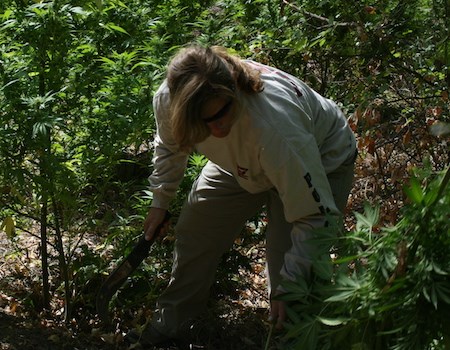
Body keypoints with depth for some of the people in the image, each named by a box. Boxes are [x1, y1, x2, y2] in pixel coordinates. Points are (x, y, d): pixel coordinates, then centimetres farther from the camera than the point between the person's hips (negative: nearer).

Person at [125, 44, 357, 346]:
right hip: (242, 160, 6)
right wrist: (160, 201, 9)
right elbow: (170, 146, -1)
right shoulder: (169, 100, -31)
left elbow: (315, 215, -38)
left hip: (321, 160, -5)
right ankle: (170, 323, 34)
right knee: (195, 229, 10)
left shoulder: (276, 126, -48)